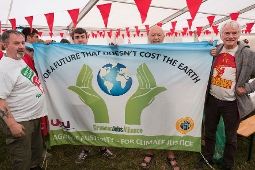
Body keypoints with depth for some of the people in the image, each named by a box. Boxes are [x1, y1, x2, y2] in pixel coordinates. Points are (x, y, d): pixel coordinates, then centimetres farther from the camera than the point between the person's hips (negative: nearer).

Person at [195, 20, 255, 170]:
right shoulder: (215, 51, 1)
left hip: (232, 103, -3)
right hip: (212, 100, 3)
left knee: (231, 137, 15)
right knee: (209, 132, 20)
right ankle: (207, 158, 42)